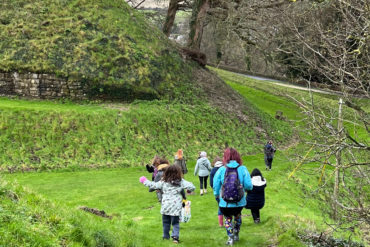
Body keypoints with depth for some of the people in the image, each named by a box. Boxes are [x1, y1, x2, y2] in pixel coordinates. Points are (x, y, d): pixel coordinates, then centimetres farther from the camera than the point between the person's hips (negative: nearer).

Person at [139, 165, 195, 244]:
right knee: (175, 223, 8)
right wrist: (189, 190, 14)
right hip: (176, 208, -1)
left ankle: (166, 237, 23)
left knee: (166, 222, 15)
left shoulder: (163, 182, -1)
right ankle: (175, 236, -10)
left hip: (165, 207, 1)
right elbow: (191, 187, -10)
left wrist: (144, 181, 19)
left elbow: (153, 185, 4)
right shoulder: (181, 182, -5)